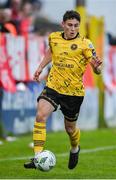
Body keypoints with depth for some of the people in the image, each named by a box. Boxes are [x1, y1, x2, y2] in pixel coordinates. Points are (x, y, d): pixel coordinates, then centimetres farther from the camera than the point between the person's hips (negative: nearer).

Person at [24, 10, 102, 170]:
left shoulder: (85, 44, -10)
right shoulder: (54, 38, 1)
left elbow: (97, 71, -11)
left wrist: (97, 66, -33)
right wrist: (41, 67, 23)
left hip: (74, 91, -2)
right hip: (53, 86, 2)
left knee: (70, 128, 12)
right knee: (40, 116, -21)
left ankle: (75, 149, 47)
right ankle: (38, 157, -22)